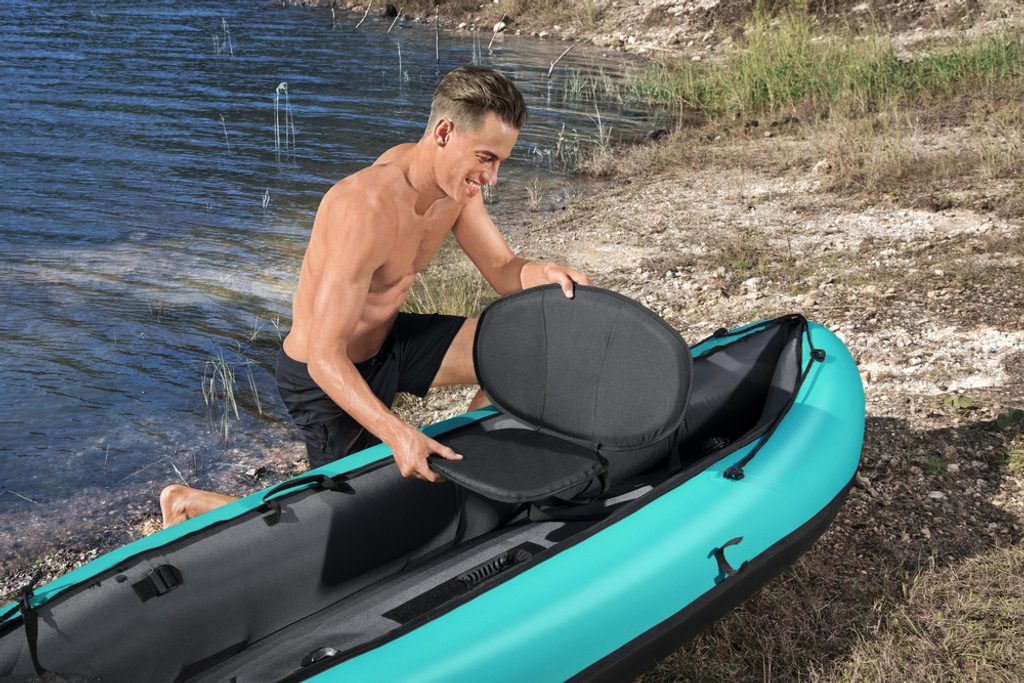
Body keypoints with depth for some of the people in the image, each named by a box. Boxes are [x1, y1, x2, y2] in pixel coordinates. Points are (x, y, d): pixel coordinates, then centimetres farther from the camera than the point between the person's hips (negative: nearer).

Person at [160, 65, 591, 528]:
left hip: (387, 340, 8)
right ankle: (189, 502, 16)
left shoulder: (455, 178, -9)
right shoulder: (368, 210, -35)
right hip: (327, 376, -7)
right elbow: (325, 357, -35)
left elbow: (503, 271, -2)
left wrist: (536, 273, -27)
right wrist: (396, 433, -48)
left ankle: (458, 458, 17)